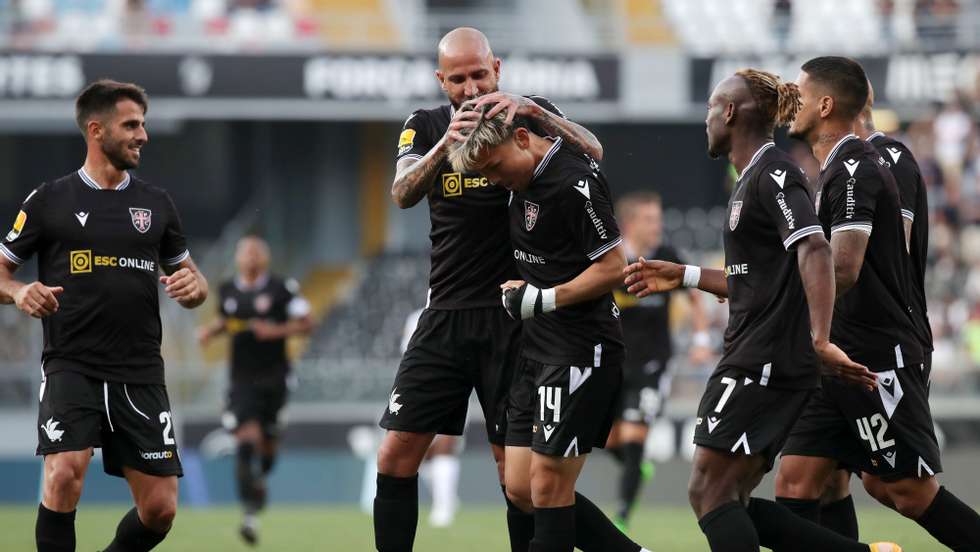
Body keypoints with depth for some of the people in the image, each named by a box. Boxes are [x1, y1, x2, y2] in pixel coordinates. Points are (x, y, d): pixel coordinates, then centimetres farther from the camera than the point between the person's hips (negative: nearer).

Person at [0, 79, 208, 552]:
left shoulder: (156, 204, 13)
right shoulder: (50, 200, 3)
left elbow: (190, 280, 20)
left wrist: (193, 287, -4)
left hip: (140, 374, 3)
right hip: (71, 367, -3)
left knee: (159, 509, -2)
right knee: (64, 475, -25)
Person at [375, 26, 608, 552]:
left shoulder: (531, 116, 1)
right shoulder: (425, 126, 6)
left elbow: (592, 152, -16)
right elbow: (403, 192, -12)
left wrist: (530, 110, -30)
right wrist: (445, 145, -30)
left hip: (511, 317, -2)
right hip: (445, 314, 3)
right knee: (396, 455, -3)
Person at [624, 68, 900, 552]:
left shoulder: (773, 174, -10)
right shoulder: (753, 180, 21)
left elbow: (814, 251, -25)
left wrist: (819, 340, -34)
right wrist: (685, 276, 28)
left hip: (765, 363, -10)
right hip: (755, 363, 10)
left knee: (709, 492, -10)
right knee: (730, 503, 7)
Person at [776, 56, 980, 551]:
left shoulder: (854, 170, -14)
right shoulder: (840, 169, 17)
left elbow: (842, 270, -25)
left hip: (879, 359, -10)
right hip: (845, 361, 10)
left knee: (910, 492, -6)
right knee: (796, 482, 1)